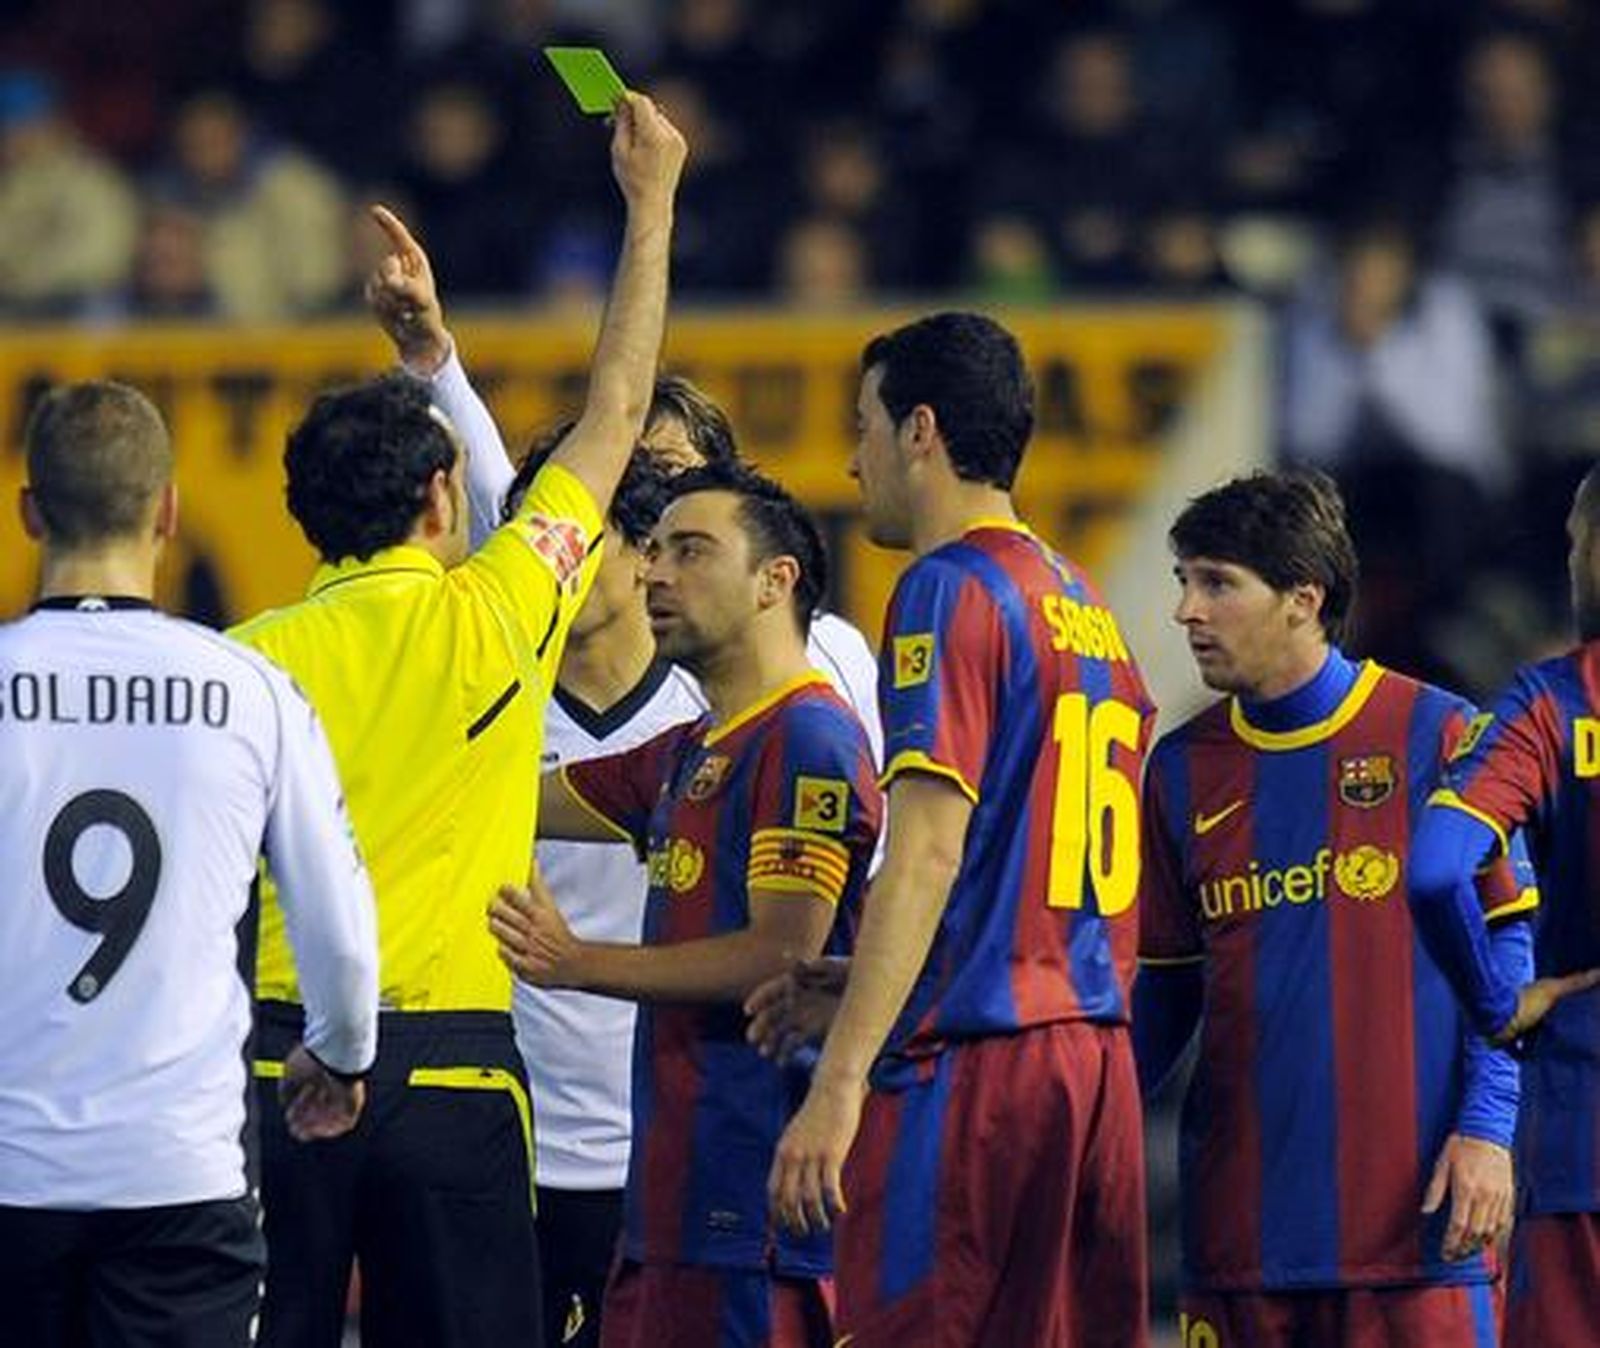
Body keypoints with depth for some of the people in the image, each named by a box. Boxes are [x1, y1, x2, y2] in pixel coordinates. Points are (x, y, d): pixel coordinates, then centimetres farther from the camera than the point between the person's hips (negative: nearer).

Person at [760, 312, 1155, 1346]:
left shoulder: (951, 591, -7)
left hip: (974, 1066, -9)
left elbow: (928, 853, -16)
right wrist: (850, 989, 25)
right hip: (1097, 1056, 9)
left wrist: (840, 1080, -19)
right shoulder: (1085, 604, 19)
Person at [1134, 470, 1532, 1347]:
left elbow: (1503, 953, -1)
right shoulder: (1185, 768, 12)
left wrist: (1486, 1130, -10)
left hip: (1408, 1198, -4)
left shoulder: (1434, 736, -1)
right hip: (1241, 1202, 4)